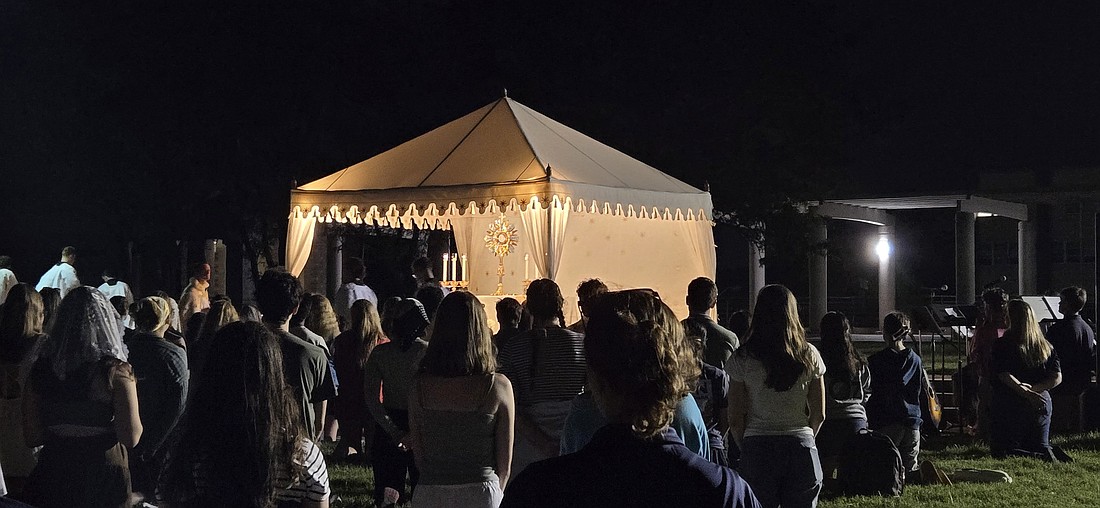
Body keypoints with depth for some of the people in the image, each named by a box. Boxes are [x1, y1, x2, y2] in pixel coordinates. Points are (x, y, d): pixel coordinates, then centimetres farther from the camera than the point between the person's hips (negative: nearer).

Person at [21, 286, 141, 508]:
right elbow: (131, 437, -15)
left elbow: (32, 437, 2)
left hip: (52, 478, 3)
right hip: (103, 479, -3)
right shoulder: (115, 371, -14)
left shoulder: (41, 369, -3)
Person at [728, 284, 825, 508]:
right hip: (802, 449, 2)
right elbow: (819, 414, 5)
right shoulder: (809, 355, 1)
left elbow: (735, 420, -3)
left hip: (757, 449, -1)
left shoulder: (742, 358, -4)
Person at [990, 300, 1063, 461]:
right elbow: (1057, 378, 0)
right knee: (1041, 446, 18)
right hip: (1042, 403, 5)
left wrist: (1027, 393, -20)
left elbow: (1005, 376, -20)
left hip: (1010, 404, -5)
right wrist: (1034, 389, -8)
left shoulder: (1002, 345, -9)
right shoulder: (1046, 347, 5)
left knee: (1001, 453, 2)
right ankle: (1045, 454, -16)